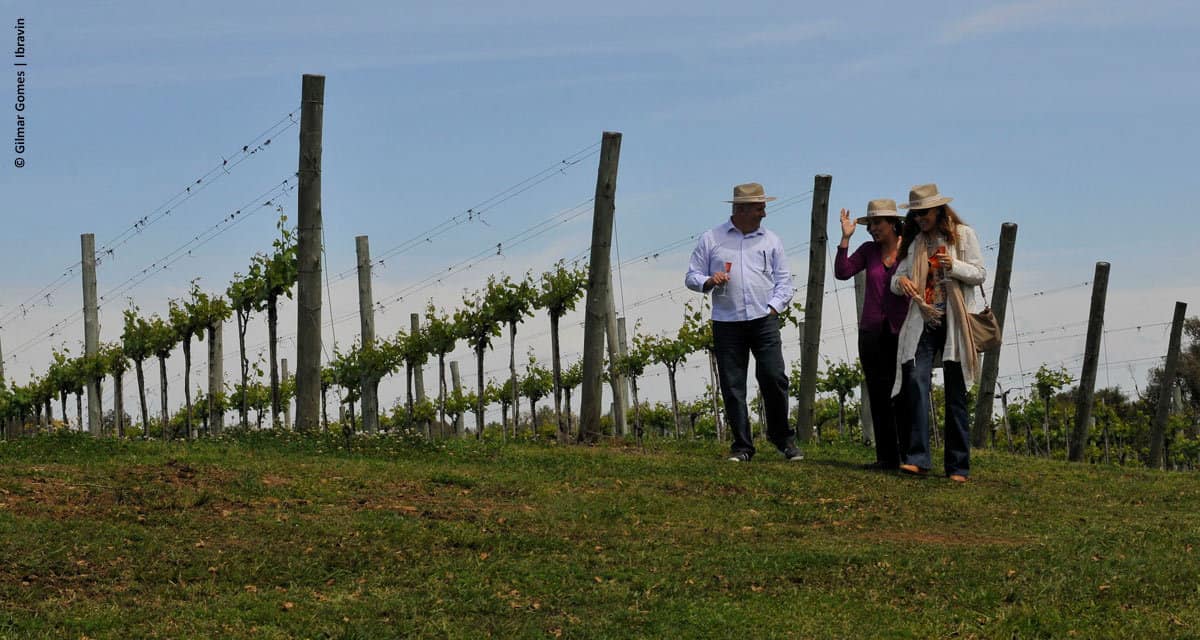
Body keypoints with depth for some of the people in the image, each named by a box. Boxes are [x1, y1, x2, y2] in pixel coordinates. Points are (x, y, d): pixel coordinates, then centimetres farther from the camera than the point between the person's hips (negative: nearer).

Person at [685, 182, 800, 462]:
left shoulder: (770, 241, 13)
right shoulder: (711, 239, 9)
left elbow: (784, 281, 13)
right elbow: (691, 277, 10)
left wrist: (773, 308, -2)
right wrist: (709, 281, -11)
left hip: (764, 320, 0)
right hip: (726, 323, 0)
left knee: (773, 377, -10)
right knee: (733, 386, -2)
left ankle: (782, 437, 7)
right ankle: (742, 447, 4)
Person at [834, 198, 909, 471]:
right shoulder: (869, 250, 7)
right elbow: (842, 272, -4)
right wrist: (845, 238, -9)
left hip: (901, 332, -4)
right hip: (872, 333, 4)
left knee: (903, 396, -5)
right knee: (879, 396, 5)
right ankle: (886, 457, 9)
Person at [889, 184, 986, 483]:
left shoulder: (963, 235, 5)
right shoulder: (914, 241, 15)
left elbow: (980, 274, 1)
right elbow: (897, 277, 15)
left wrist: (955, 266, -17)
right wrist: (900, 281, -10)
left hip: (955, 322, -2)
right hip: (923, 321, 3)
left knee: (955, 394, 0)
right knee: (916, 381, -16)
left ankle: (958, 466, 5)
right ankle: (917, 458, -21)